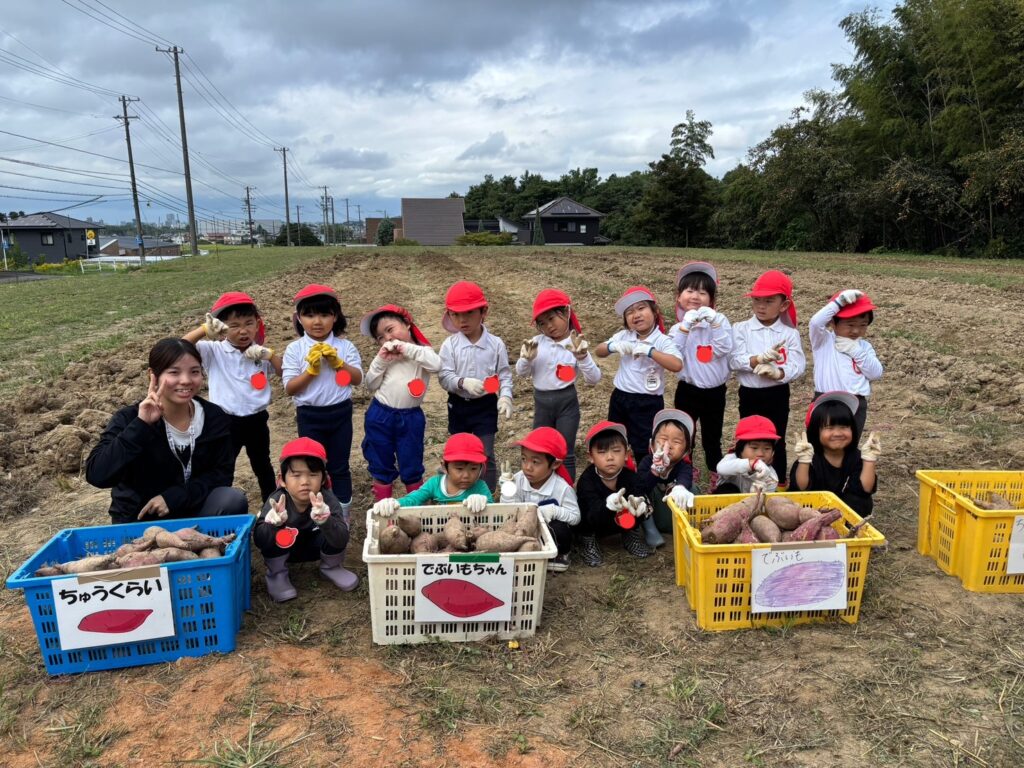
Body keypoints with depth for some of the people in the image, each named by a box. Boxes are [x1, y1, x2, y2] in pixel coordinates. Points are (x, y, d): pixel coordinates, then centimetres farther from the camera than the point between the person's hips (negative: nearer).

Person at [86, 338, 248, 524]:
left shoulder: (214, 417, -5)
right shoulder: (130, 418, -13)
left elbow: (222, 473, -5)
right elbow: (96, 475, -25)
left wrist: (173, 497, -18)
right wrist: (142, 425, -32)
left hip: (192, 510, 2)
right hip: (139, 520, -2)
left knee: (234, 500, -23)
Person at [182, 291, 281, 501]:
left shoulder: (260, 353, -1)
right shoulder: (214, 351, -9)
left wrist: (270, 354, -16)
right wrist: (205, 329, -32)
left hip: (257, 420, 3)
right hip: (227, 422, -3)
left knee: (262, 465, 22)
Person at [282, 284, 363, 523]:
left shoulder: (345, 346, -3)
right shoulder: (294, 349, -6)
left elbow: (357, 379, -7)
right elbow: (289, 388, -9)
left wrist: (338, 362, -19)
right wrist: (311, 369, -21)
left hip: (340, 413, 1)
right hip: (310, 416, -1)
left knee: (339, 466, 13)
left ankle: (343, 514, 28)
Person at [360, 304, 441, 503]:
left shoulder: (421, 351, -3)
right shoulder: (386, 357, 7)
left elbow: (436, 365, -25)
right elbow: (371, 385, 4)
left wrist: (407, 349, -20)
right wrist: (380, 360, -9)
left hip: (410, 418, -3)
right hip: (379, 416, 3)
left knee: (411, 467, 9)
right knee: (381, 465, 14)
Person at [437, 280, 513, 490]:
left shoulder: (495, 344, -8)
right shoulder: (450, 345, -8)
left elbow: (504, 375, -3)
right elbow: (444, 376, -11)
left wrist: (505, 397, -18)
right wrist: (463, 383, -30)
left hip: (485, 405, -1)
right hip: (458, 405, 2)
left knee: (486, 455, 3)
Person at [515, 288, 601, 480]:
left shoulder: (577, 345, -7)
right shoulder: (536, 343, 0)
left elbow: (593, 379, -12)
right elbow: (521, 372, 3)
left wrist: (582, 357, -27)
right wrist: (527, 358, -17)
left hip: (566, 401, -3)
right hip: (541, 402, 3)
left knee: (566, 451, 6)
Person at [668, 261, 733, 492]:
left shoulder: (719, 321, -4)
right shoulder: (678, 326, -3)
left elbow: (724, 348, -19)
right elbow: (674, 356, -19)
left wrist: (714, 320, -26)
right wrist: (686, 325, -25)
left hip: (715, 391, 0)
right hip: (688, 390, 0)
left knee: (712, 438, 13)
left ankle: (716, 478, 31)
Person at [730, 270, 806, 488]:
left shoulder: (789, 334, -4)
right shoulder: (741, 329, -4)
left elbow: (798, 366, -9)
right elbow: (735, 360, -15)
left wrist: (778, 372, -27)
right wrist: (761, 358, -28)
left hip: (778, 395, 0)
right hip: (750, 394, 0)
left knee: (777, 440, 11)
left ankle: (780, 483, 26)